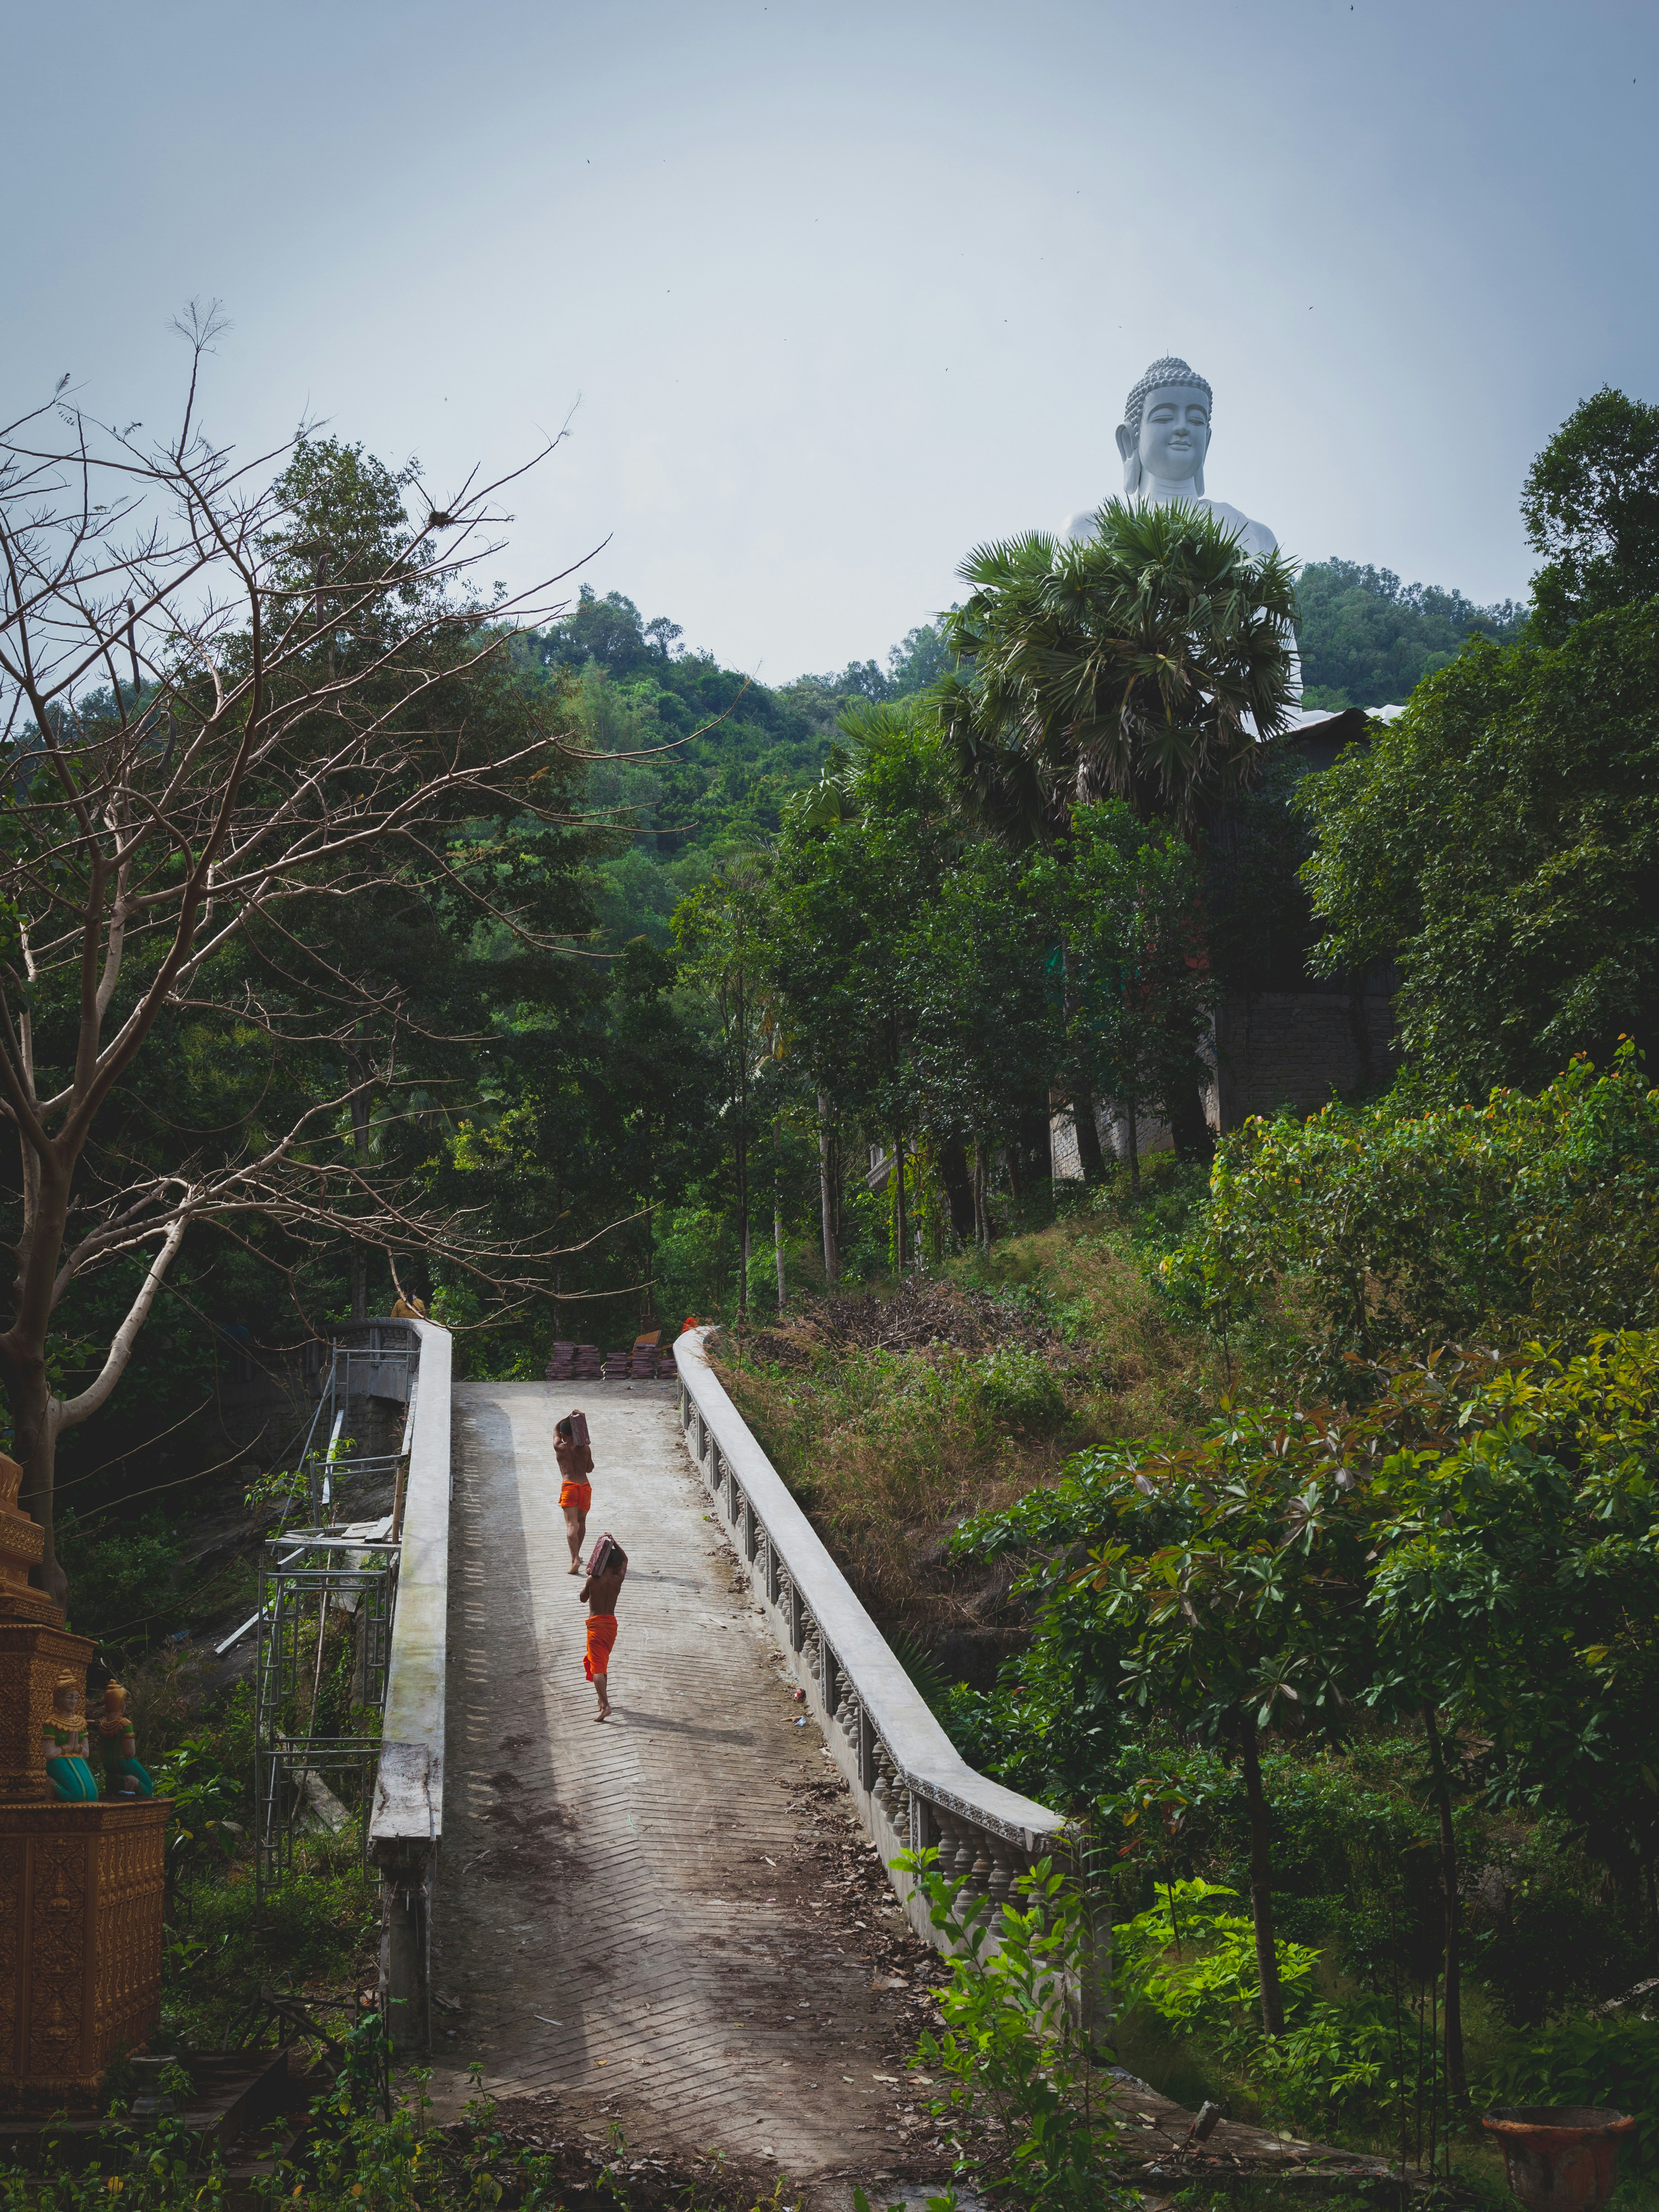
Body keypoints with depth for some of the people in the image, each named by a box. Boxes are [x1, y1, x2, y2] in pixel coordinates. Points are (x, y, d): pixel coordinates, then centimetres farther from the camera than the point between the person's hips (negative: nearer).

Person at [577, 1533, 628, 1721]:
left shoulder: (593, 1580, -11)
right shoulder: (618, 1580, -4)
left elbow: (582, 1599, 7)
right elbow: (625, 1559, 14)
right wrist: (614, 1543, 11)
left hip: (596, 1624, -4)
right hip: (611, 1624, 4)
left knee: (597, 1666, -9)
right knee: (603, 1662, 24)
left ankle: (605, 1706, -23)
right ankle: (603, 1698, 34)